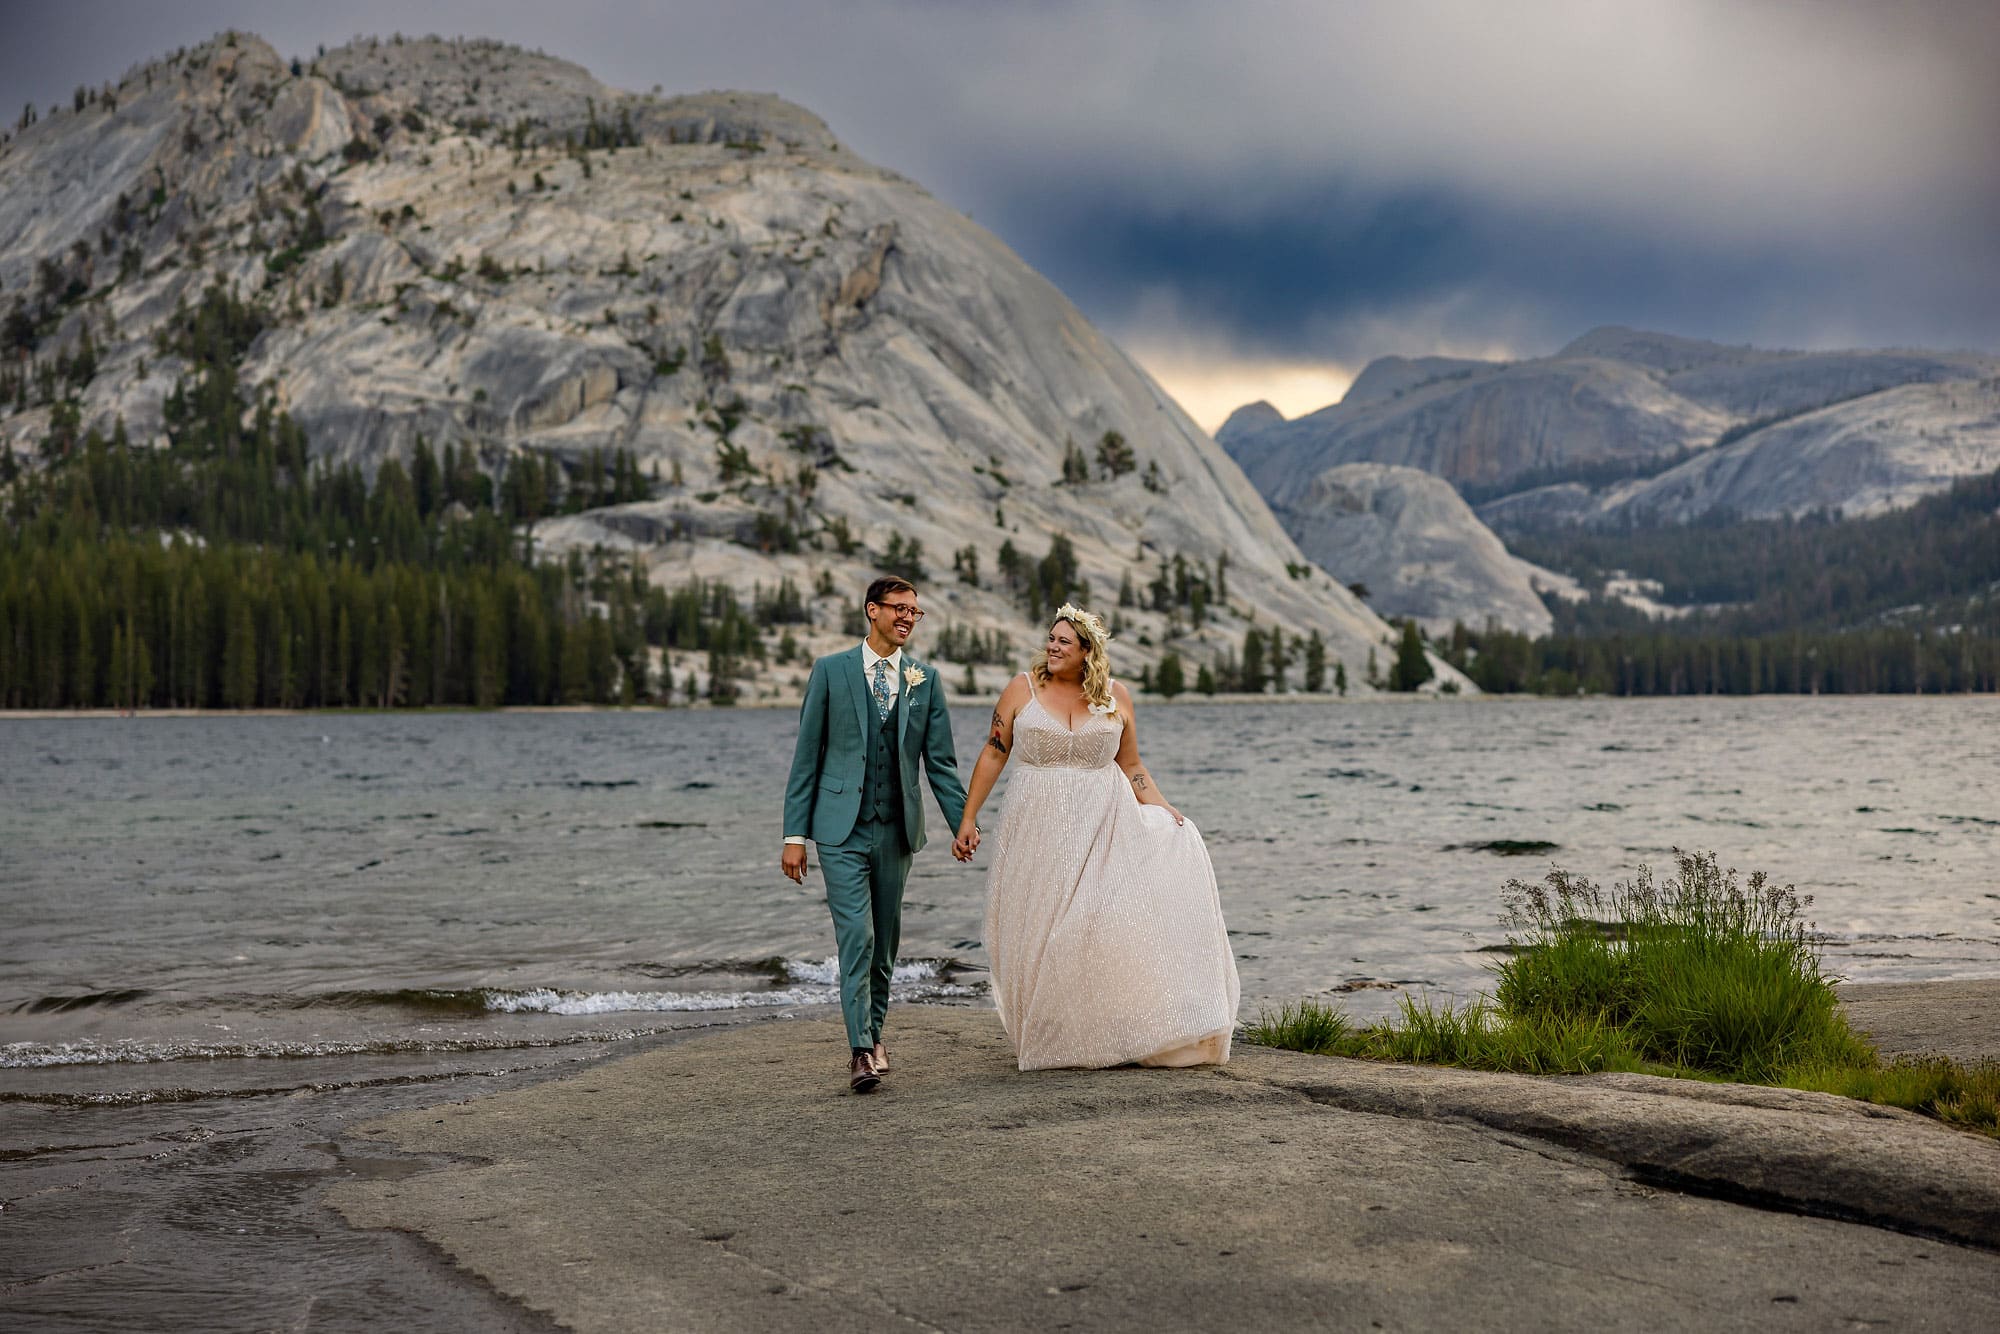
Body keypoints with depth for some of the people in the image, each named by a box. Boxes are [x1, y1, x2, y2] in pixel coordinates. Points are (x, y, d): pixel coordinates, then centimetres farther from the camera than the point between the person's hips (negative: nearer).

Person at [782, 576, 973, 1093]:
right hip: (842, 829, -3)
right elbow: (807, 755, 0)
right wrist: (794, 834, -3)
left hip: (897, 831, 3)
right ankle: (861, 1051, -13)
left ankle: (873, 1033, 27)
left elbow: (940, 761, 10)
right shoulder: (831, 671, 0)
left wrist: (962, 822, -1)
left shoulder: (925, 679, 8)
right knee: (856, 936, -13)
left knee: (885, 941, 11)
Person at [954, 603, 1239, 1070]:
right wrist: (967, 818, 2)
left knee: (1116, 921, -9)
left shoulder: (1116, 698, 4)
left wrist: (1165, 812, 0)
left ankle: (1126, 1031, 1)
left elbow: (1131, 767, 11)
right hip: (1040, 829, 0)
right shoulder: (1023, 689, 0)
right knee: (1041, 934, 3)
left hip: (1104, 824, 0)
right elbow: (994, 753, 4)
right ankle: (1050, 1040, 15)